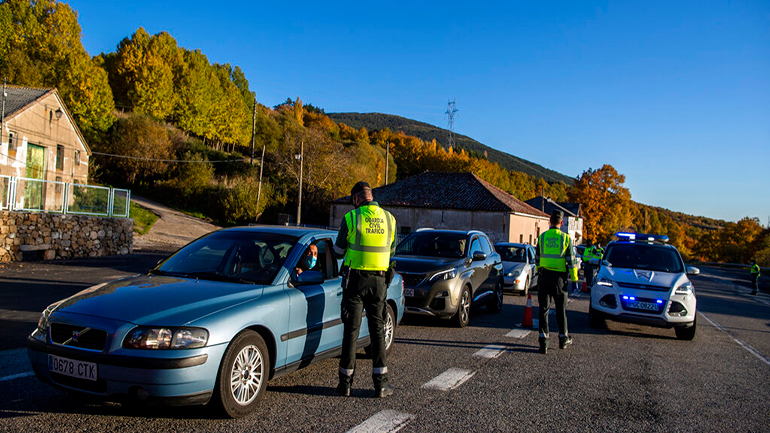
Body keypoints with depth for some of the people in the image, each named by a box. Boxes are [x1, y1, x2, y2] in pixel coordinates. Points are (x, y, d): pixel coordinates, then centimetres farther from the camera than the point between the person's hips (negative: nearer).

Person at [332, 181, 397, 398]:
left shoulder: (350, 218, -7)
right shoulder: (389, 218, 3)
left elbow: (338, 252, 0)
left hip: (355, 278, -2)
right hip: (379, 280, 2)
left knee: (351, 329, 5)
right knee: (377, 329, 9)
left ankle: (345, 382, 12)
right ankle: (381, 383, 10)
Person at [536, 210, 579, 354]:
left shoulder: (542, 237, 3)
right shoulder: (566, 238, -4)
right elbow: (571, 261, -4)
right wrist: (574, 278, 3)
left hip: (544, 276, 1)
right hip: (559, 277, -1)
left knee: (543, 309, 3)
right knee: (561, 309, 13)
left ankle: (543, 341, -4)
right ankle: (563, 339, 25)